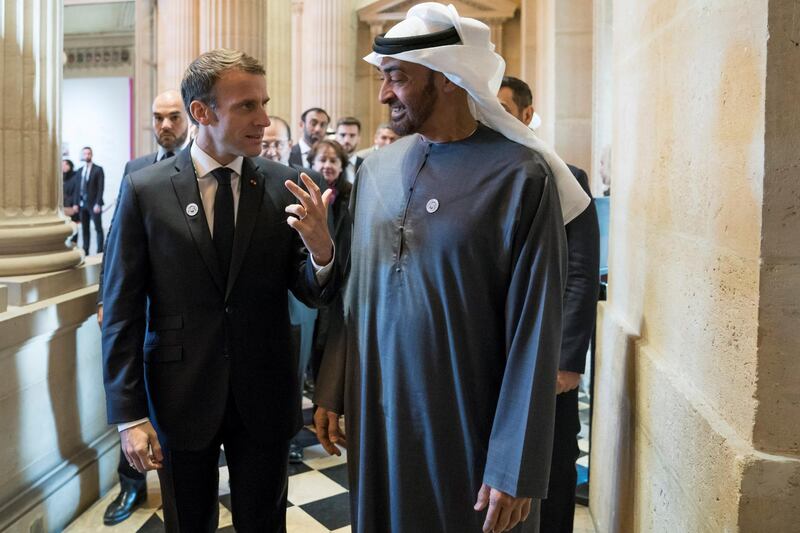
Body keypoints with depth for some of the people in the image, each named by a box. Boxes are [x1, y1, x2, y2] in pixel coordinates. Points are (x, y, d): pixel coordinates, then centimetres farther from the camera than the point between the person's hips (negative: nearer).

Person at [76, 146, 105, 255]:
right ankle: (85, 251, 9)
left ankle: (100, 251, -1)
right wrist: (76, 203, 6)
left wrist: (98, 204, -15)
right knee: (85, 229, 6)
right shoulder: (80, 170, 14)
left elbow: (100, 187, -8)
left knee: (98, 228, -3)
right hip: (83, 203, 5)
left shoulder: (98, 169, -2)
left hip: (94, 204, -5)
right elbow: (78, 187, 14)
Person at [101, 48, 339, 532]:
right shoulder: (145, 189, -8)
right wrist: (129, 415, -7)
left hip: (265, 398, 1)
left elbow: (313, 294, -2)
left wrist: (322, 249, -25)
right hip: (181, 397, -1)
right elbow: (122, 310, -5)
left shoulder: (285, 186, -5)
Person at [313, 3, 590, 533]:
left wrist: (515, 469, -14)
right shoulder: (375, 169, 3)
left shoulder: (521, 175, -14)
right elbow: (355, 290, 9)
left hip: (468, 428, -4)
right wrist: (332, 391, 7)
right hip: (374, 417, 5)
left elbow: (535, 330, -14)